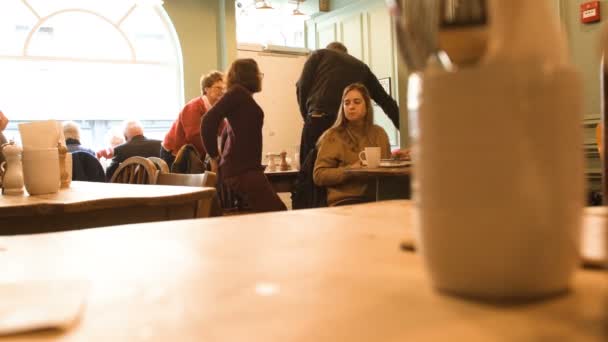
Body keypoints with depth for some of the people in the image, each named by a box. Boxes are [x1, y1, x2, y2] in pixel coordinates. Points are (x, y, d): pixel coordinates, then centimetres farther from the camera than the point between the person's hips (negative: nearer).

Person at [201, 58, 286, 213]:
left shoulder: (243, 96, 23)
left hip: (244, 168, 9)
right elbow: (209, 120, -16)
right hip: (241, 170, -9)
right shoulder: (238, 92, -4)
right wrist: (214, 158, -9)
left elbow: (229, 133, 28)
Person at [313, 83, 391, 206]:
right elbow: (318, 175, -3)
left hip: (377, 197, 5)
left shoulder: (379, 133, 16)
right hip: (344, 200, -5)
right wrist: (350, 170, -15)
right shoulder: (332, 136, 2)